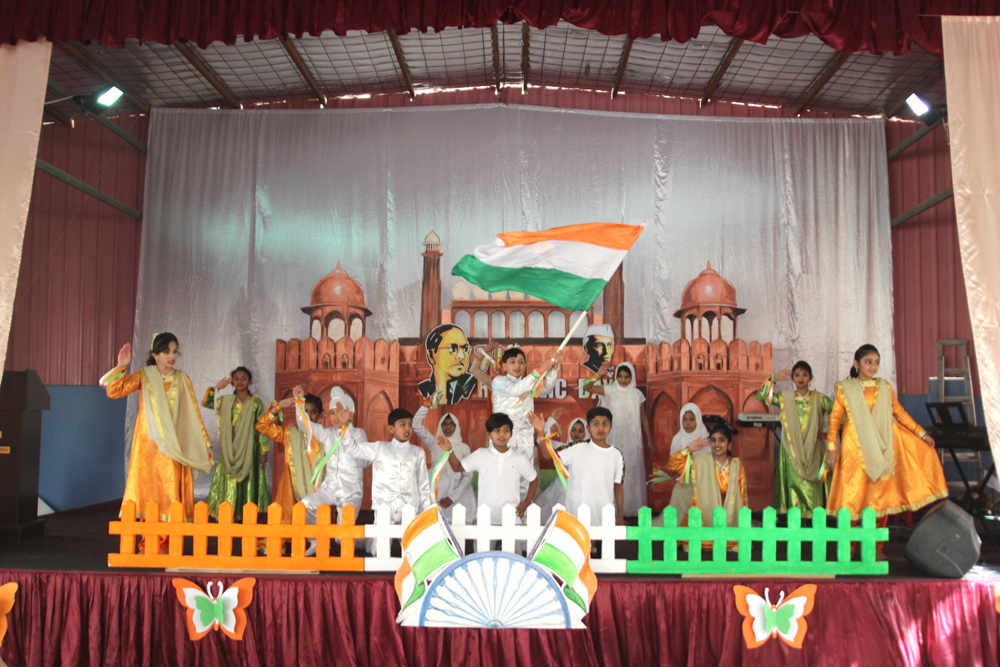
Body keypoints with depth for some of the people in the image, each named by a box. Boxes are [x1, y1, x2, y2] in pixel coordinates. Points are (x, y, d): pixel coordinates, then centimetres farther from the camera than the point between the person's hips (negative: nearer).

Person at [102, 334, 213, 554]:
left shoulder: (182, 380, 10)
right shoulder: (144, 376, 6)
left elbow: (193, 412, 11)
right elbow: (114, 391, -4)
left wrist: (205, 442, 9)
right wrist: (121, 367, -14)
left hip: (173, 445, 1)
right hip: (148, 444, -1)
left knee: (170, 492, -4)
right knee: (147, 489, -2)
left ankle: (163, 545, 2)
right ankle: (147, 543, 4)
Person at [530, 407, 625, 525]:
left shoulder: (616, 455, 2)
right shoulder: (578, 449, -3)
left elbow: (618, 486, 6)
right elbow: (549, 455, -10)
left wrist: (620, 516, 8)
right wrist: (541, 433, -25)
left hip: (605, 516, 1)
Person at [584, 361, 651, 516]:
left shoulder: (636, 394, 6)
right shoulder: (610, 390, 0)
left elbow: (643, 418, 11)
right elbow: (587, 387, -11)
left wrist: (648, 440, 11)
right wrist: (598, 375, -26)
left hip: (633, 439, 2)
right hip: (615, 438, -1)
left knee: (633, 472, 5)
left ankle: (633, 508, 15)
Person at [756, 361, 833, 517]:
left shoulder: (819, 398, 7)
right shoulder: (785, 398, 8)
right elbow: (760, 396, 2)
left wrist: (828, 433, -1)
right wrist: (773, 378, -2)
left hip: (813, 451, 0)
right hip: (792, 452, 0)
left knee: (813, 489, -5)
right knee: (795, 483, -6)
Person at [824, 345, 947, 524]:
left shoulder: (885, 387, 11)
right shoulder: (845, 389, 2)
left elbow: (900, 413, 17)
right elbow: (835, 419, -1)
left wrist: (922, 434, 15)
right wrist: (831, 448, -9)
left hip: (885, 447, 3)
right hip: (856, 448, -3)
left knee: (882, 492, 3)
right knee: (853, 495, -4)